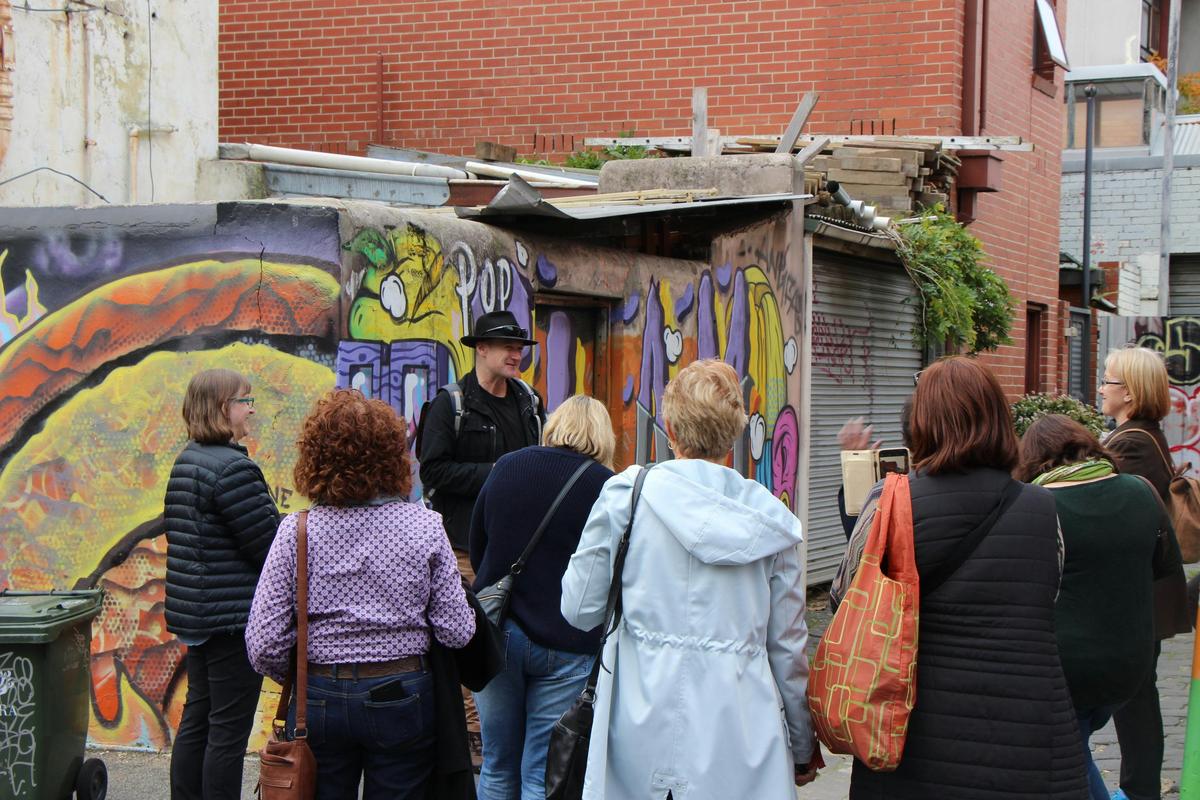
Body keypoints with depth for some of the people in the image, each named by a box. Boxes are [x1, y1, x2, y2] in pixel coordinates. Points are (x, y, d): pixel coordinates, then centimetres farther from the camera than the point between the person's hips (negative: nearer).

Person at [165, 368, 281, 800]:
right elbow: (268, 545, -20)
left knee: (197, 717, 16)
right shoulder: (233, 467, -19)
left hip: (195, 614, 10)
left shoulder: (186, 461, 12)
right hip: (233, 616, -10)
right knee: (230, 728, -2)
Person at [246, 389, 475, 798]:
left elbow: (264, 645, -10)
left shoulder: (296, 531, -9)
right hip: (402, 698, 0)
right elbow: (457, 631, -8)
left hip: (320, 700, 0)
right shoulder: (424, 526, -8)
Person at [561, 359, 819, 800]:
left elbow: (579, 610, 0)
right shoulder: (767, 519, 2)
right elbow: (788, 645, 6)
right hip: (741, 738, 1)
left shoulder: (626, 494, -4)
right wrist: (803, 747, 19)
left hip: (644, 723, -1)